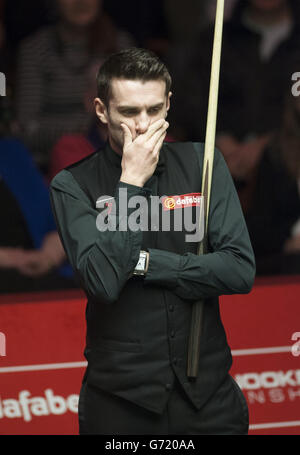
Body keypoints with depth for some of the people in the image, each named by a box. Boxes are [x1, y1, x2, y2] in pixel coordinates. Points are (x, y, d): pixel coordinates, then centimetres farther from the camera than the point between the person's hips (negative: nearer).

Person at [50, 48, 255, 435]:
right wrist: (132, 182, -16)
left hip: (208, 390, 2)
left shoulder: (202, 165, 2)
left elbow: (240, 271, -7)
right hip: (121, 399, -2)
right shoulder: (73, 185, -5)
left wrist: (143, 262, -13)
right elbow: (103, 282, -19)